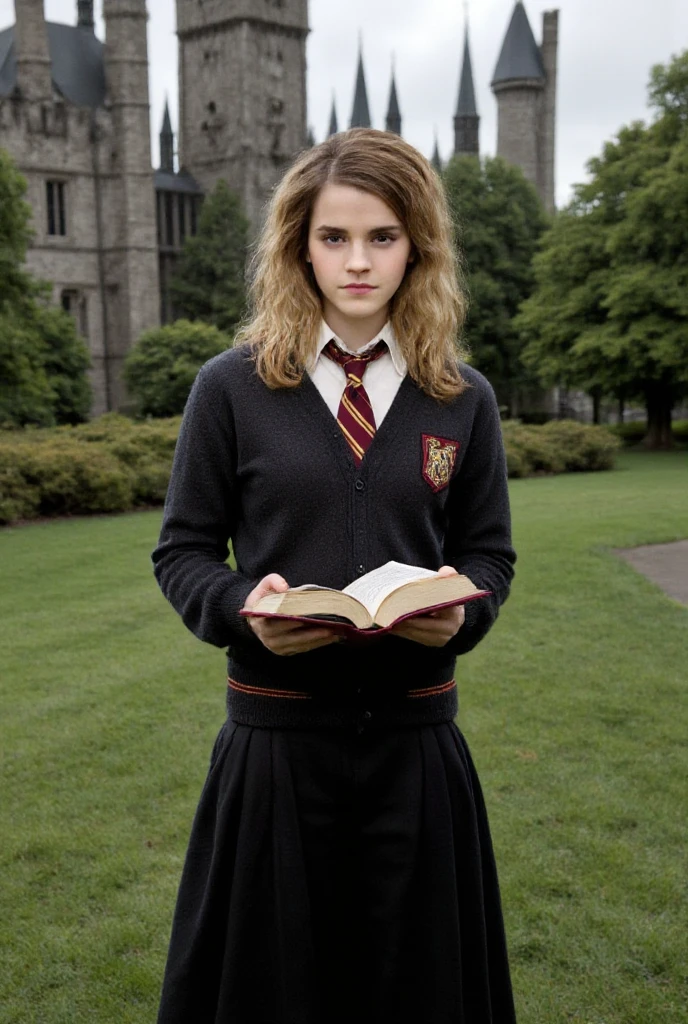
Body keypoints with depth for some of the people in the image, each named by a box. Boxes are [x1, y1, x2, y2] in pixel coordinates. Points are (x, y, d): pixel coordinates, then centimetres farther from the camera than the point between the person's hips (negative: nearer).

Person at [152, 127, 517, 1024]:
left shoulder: (463, 399, 4)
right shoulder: (233, 387, -2)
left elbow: (490, 552, 10)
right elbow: (183, 550, 2)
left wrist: (463, 609, -13)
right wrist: (243, 607, -18)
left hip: (415, 737, 2)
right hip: (275, 737, -1)